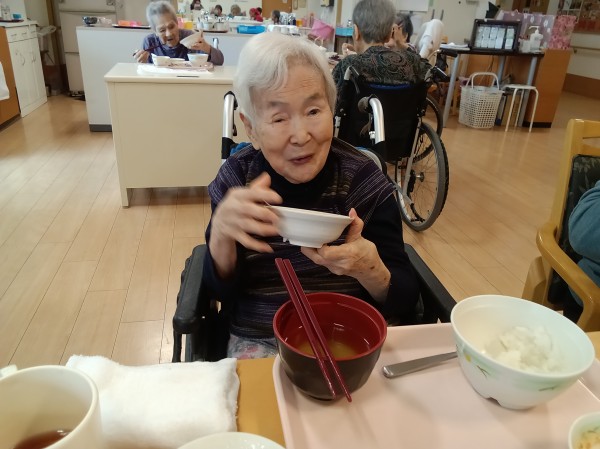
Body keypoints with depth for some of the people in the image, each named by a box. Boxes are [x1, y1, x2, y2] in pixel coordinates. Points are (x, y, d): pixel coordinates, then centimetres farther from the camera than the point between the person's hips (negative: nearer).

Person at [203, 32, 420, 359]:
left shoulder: (363, 178, -10)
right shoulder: (236, 177, -8)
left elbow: (404, 302, -7)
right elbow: (222, 292, -6)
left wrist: (371, 271, -28)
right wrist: (220, 234, -26)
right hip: (259, 341, 0)